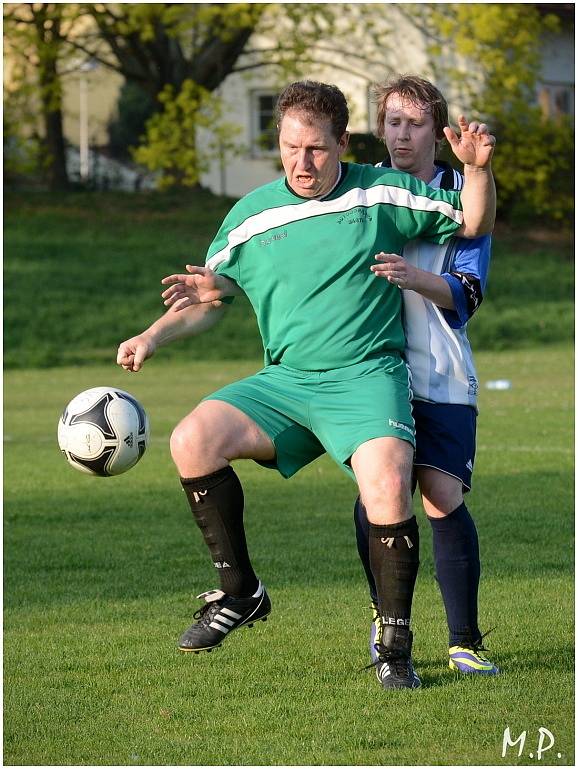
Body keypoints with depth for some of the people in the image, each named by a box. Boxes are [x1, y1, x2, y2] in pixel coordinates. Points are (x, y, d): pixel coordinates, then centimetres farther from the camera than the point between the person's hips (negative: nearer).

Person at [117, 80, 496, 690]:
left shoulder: (384, 193, 4)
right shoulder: (252, 215, 9)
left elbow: (473, 224, 13)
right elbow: (211, 296, 19)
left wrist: (477, 169, -6)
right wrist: (154, 335, 4)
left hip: (367, 377, -3)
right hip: (284, 381, 3)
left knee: (388, 488, -28)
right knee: (192, 440, -20)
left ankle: (395, 645, -11)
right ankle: (240, 592, -3)